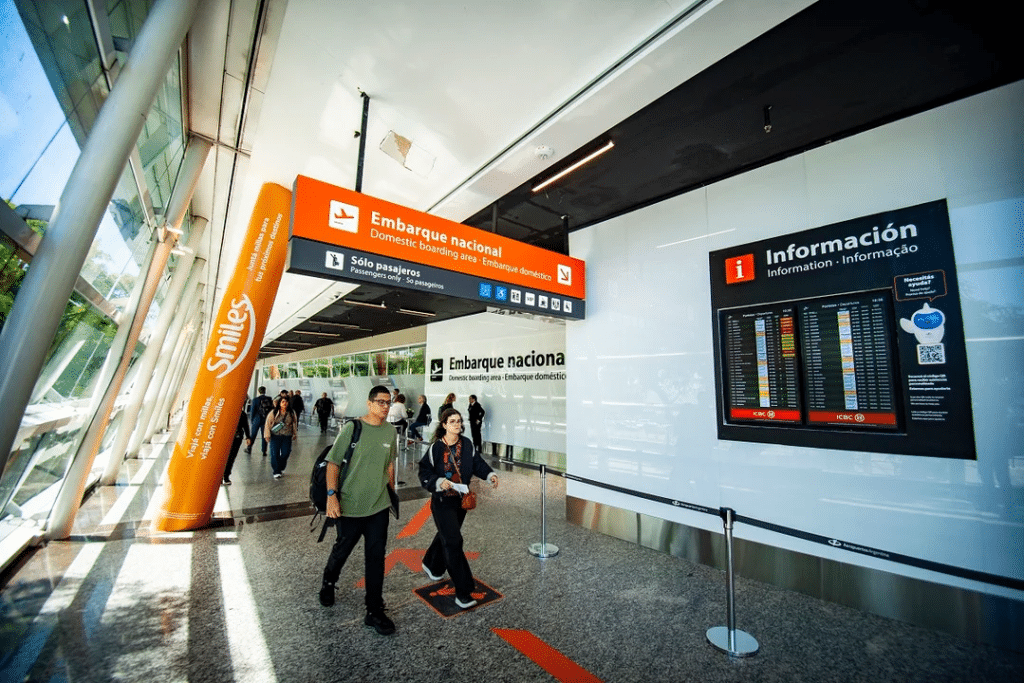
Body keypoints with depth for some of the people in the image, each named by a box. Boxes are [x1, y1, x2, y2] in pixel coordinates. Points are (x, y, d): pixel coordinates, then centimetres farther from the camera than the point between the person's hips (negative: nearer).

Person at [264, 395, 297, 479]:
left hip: (287, 437, 1)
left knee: (285, 453, 0)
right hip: (275, 436, -1)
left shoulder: (292, 413, 4)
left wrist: (295, 434, 15)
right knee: (275, 454, -1)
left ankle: (281, 468, 25)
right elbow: (268, 423, 1)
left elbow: (294, 424, 13)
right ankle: (276, 471, 11)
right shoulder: (274, 413, -2)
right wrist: (267, 435, -3)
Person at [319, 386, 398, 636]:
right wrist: (331, 495, -19)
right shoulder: (352, 428, -13)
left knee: (376, 557, 7)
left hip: (379, 506, 3)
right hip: (349, 505, -3)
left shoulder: (390, 431, 0)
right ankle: (328, 582, 52)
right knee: (342, 549, 19)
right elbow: (333, 463, -11)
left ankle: (374, 612, 23)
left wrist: (391, 492, 16)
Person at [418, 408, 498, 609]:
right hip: (442, 501, -6)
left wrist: (490, 474, -12)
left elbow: (477, 463, 4)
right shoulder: (435, 448, -16)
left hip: (461, 499, 6)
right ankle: (463, 593, 0)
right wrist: (439, 482, -27)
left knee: (446, 535, 24)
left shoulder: (467, 444, -3)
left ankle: (432, 565, 53)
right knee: (453, 541, -9)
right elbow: (424, 473, -12)